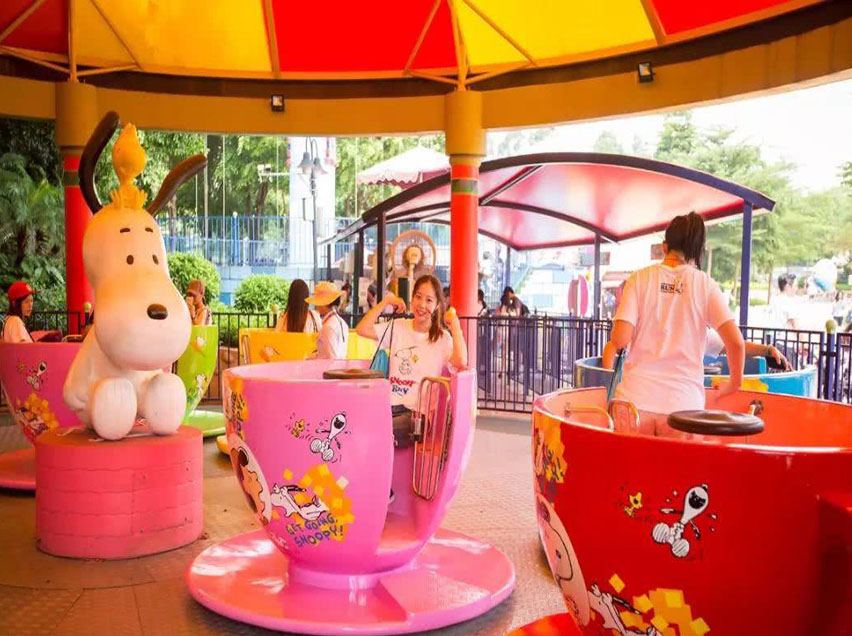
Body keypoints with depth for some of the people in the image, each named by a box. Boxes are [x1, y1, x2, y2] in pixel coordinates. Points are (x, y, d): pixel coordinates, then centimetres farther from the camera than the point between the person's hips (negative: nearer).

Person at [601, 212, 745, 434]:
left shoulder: (640, 278, 2)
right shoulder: (705, 285, 2)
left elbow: (620, 339, -7)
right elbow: (735, 341, -6)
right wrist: (735, 381, 10)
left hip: (636, 397, 0)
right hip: (683, 402, 0)